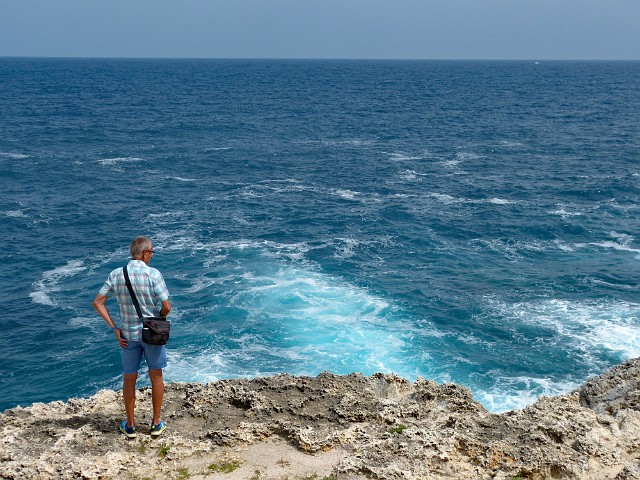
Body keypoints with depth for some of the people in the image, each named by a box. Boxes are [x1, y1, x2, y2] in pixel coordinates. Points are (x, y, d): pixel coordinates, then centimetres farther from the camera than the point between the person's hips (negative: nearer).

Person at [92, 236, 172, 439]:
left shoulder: (116, 275, -5)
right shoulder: (153, 274, -17)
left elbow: (98, 302, -5)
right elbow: (166, 306, -20)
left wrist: (115, 328, -3)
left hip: (128, 334, 2)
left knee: (129, 379, 15)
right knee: (156, 376, 15)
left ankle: (130, 425, 25)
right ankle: (156, 423, 22)